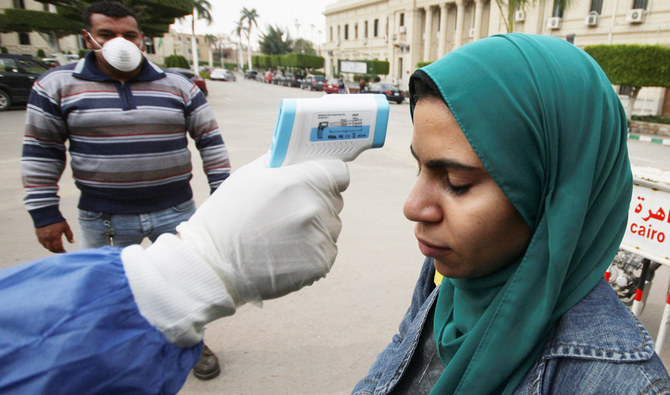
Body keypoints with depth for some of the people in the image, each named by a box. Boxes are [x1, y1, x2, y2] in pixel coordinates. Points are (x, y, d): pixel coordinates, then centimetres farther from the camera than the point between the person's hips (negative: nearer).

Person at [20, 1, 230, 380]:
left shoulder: (178, 86, 0)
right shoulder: (58, 85, -2)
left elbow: (210, 140, 3)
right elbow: (41, 152, 3)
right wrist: (45, 212, 0)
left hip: (176, 212, 1)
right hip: (104, 219, 0)